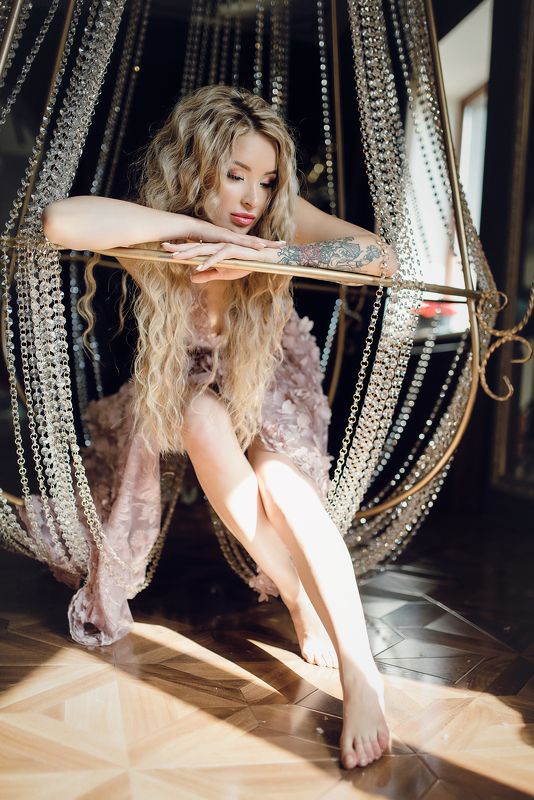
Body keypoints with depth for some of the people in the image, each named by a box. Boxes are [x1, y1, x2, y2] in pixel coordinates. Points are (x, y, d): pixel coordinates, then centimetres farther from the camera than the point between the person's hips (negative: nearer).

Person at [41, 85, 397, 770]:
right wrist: (196, 226, -47)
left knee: (282, 484, -27)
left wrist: (262, 255, -49)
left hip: (270, 380, 0)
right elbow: (61, 221, -49)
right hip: (189, 382, 0)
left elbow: (379, 258, -38)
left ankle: (360, 673, -22)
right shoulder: (154, 233, -28)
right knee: (202, 418, -34)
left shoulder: (279, 220, -25)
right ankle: (301, 605, -21)